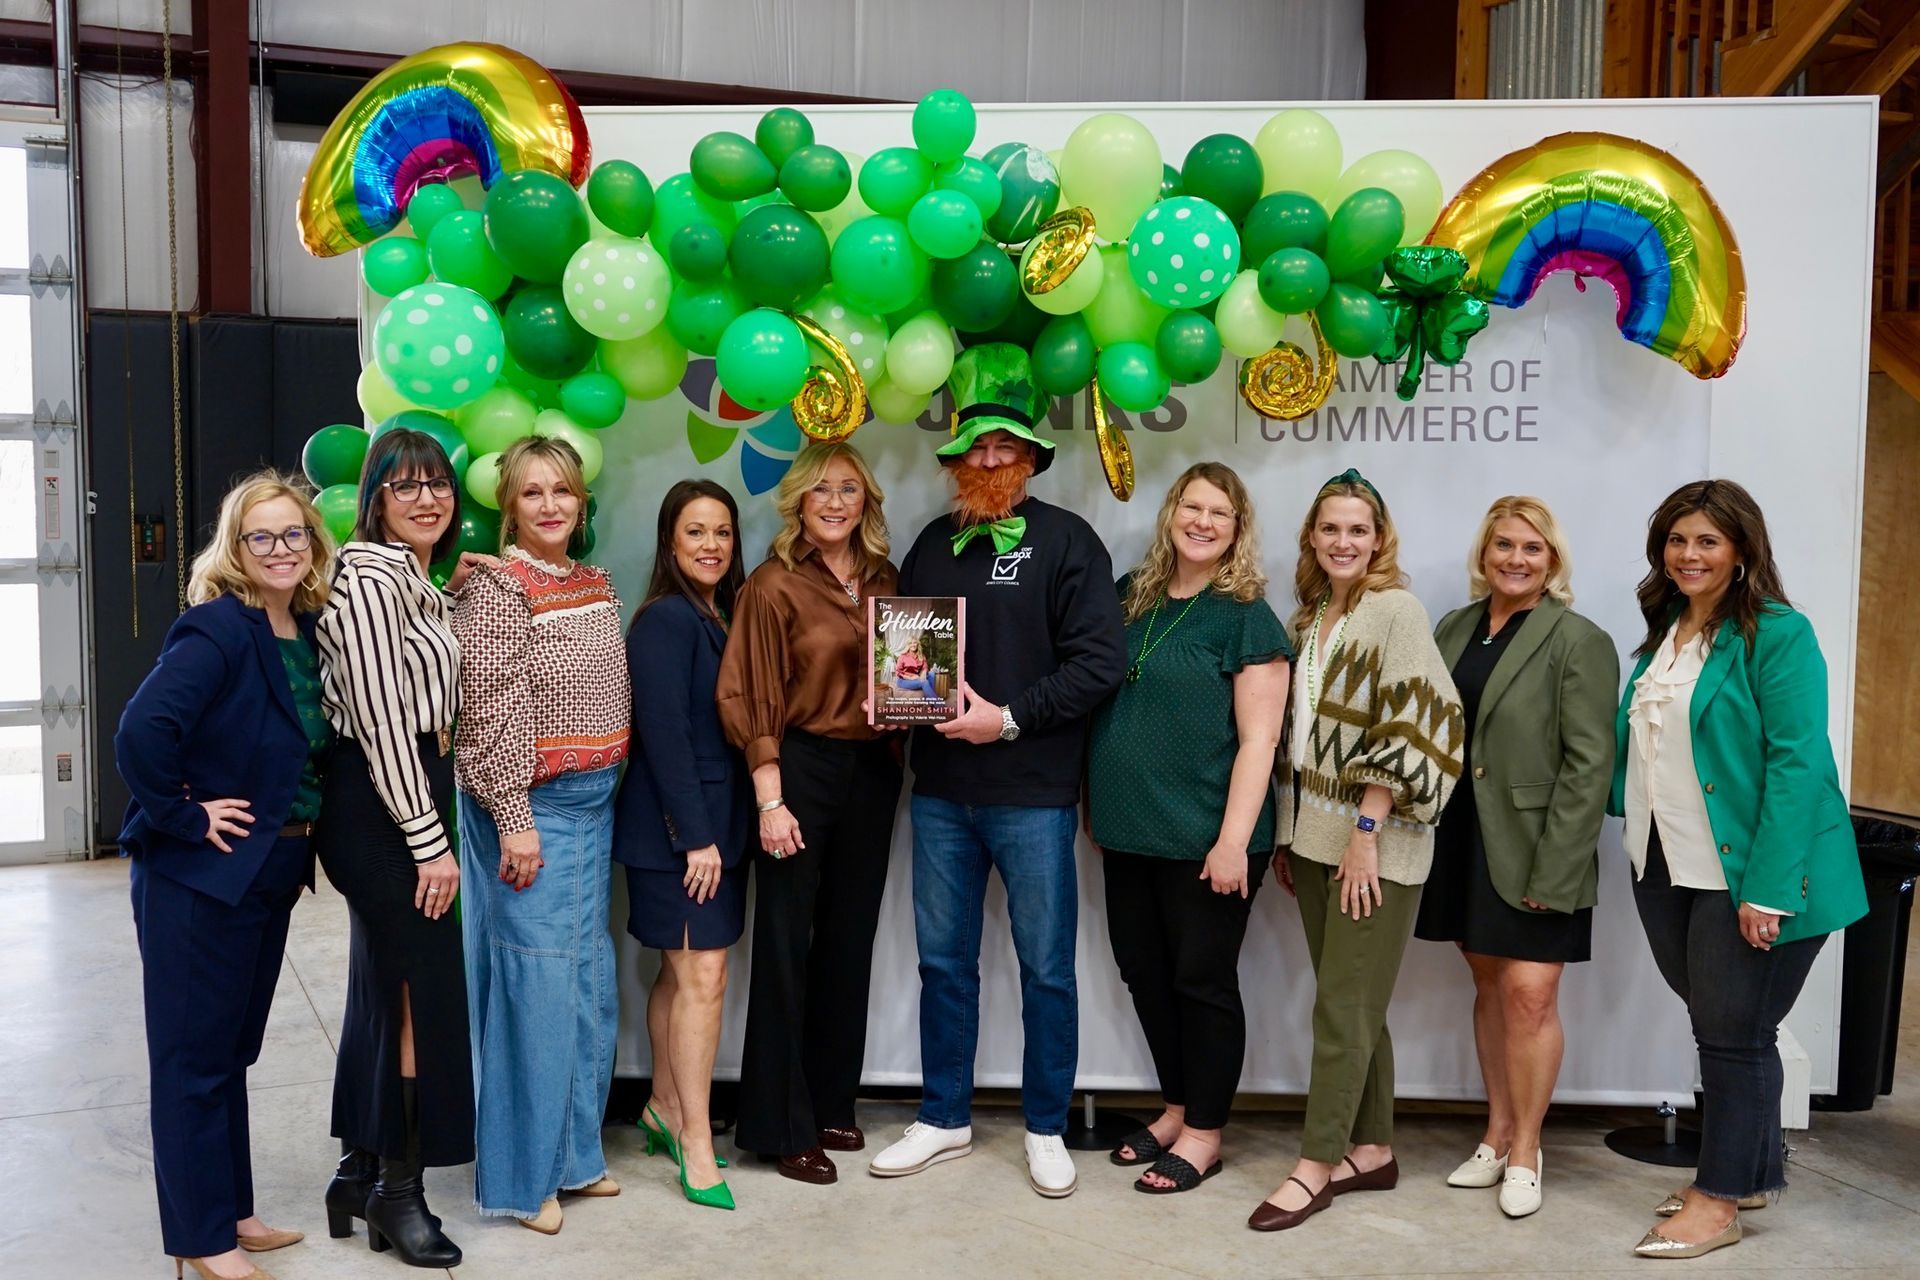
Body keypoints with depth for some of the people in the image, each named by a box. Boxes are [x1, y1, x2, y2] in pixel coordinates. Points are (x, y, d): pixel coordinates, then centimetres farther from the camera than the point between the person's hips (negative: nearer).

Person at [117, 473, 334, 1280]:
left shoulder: (309, 632, 5)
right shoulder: (216, 631, -18)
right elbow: (141, 734, -30)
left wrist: (297, 845, 8)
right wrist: (184, 816, -20)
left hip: (270, 876, 8)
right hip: (200, 878, -8)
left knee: (233, 1050, 19)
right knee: (193, 1058, 6)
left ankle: (230, 1212, 33)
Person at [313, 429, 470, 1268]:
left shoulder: (417, 581, 16)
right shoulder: (369, 577, -14)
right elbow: (380, 720, -19)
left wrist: (431, 823, 13)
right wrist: (429, 840, -19)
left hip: (403, 800, 10)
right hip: (379, 807, -10)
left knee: (384, 990, 16)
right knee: (421, 991, -2)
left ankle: (360, 1169, 28)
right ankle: (397, 1189, 11)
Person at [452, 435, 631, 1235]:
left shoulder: (595, 583, 11)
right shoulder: (498, 588, -12)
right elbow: (491, 716, -16)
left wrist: (607, 794, 16)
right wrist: (515, 820, -18)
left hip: (593, 804, 8)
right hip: (530, 806, -8)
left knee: (588, 981, 13)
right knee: (535, 983, -3)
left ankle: (572, 1151, 27)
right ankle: (521, 1176, 10)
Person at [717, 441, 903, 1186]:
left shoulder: (885, 581, 9)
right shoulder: (774, 585, -6)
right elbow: (751, 699, -9)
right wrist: (771, 800, -14)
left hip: (871, 770, 6)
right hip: (801, 768, -5)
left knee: (849, 942, 13)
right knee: (786, 946, 2)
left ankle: (831, 1105, 26)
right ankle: (781, 1125, 11)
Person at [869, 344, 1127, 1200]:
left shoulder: (1066, 540, -4)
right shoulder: (934, 544, 12)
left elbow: (1101, 661, -12)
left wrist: (1009, 717, -17)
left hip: (1032, 795, -4)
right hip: (941, 792, 5)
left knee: (1046, 968, 7)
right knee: (944, 962, 13)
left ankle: (1046, 1131, 22)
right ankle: (944, 1120, 27)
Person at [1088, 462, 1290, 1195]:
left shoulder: (1247, 617, -8)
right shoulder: (1131, 600, 8)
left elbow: (1258, 739, -12)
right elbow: (1099, 702, 16)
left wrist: (1234, 839, -18)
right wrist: (1097, 807, 12)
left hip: (1204, 836, -6)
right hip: (1130, 831, 6)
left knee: (1202, 979, 4)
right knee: (1144, 974, 14)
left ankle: (1205, 1132, 19)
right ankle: (1176, 1108, 31)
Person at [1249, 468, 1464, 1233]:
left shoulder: (1396, 610, -8)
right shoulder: (1308, 618, 13)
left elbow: (1405, 731, -15)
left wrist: (1366, 830, -18)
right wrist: (1287, 836, 14)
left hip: (1374, 844, -7)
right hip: (1314, 837, 7)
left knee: (1343, 1007, -2)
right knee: (1353, 1004, 12)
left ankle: (1317, 1165, 5)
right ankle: (1372, 1150, 22)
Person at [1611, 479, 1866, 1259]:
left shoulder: (1778, 633, -12)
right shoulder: (1662, 635, 12)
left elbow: (1797, 763, -18)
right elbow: (1634, 747, 14)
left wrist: (1769, 887, -22)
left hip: (1748, 871, -7)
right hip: (1670, 868, 7)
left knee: (1733, 1032, 3)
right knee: (1719, 1026, 17)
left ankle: (1720, 1201, 15)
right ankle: (1753, 1172, 33)